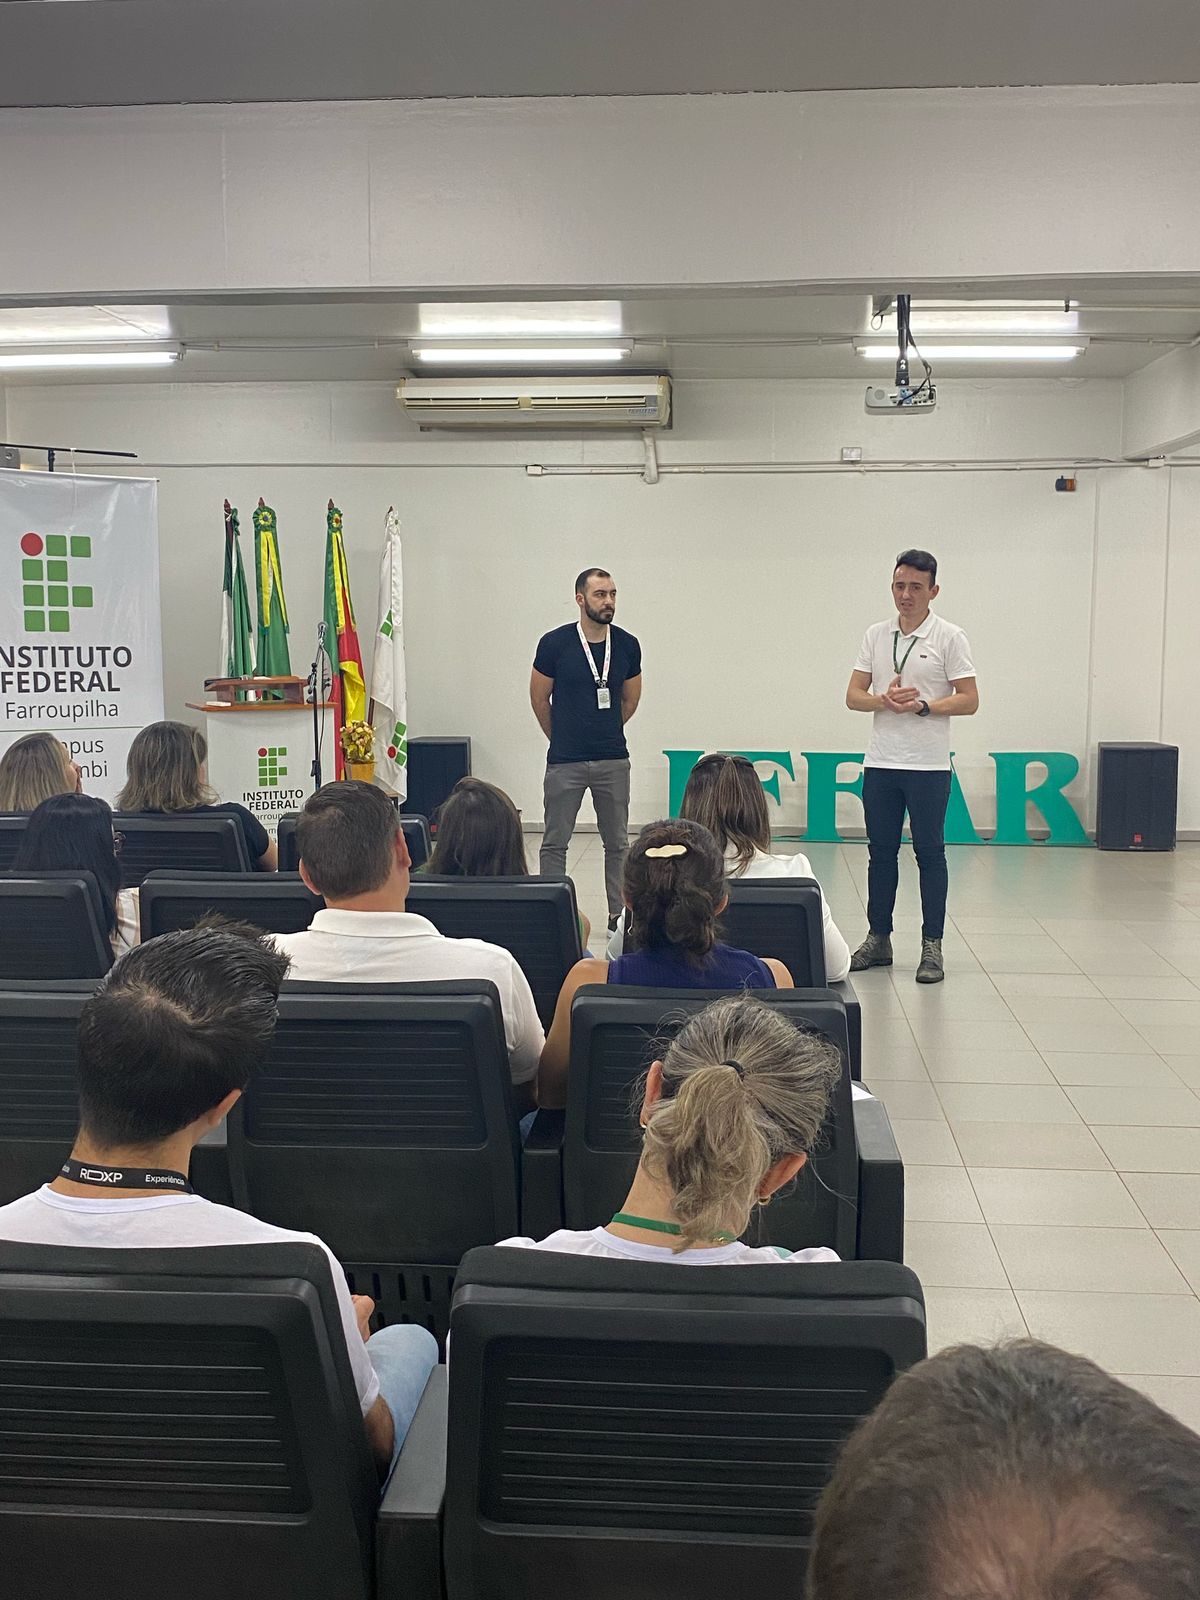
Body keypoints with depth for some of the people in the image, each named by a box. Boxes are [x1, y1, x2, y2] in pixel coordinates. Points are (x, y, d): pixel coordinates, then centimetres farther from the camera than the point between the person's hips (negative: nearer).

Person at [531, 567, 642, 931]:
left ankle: (619, 914, 19)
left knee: (617, 843, 9)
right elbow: (539, 699, 4)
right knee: (555, 843, 3)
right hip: (565, 762, -2)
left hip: (613, 760, 3)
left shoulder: (627, 645, 0)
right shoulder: (555, 643, -8)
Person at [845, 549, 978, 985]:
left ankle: (932, 946, 7)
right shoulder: (876, 635, 9)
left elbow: (968, 700, -8)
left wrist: (922, 706, -21)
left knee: (930, 853, 1)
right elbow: (853, 695, 6)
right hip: (880, 763, 4)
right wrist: (884, 700, -14)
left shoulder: (949, 637, -4)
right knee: (881, 851, 10)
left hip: (928, 766, -4)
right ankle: (878, 939, 19)